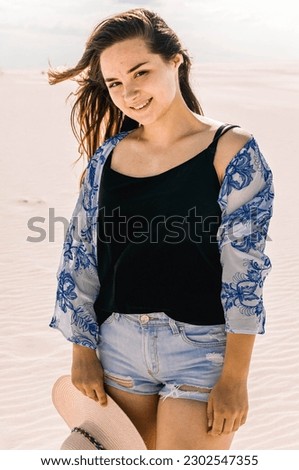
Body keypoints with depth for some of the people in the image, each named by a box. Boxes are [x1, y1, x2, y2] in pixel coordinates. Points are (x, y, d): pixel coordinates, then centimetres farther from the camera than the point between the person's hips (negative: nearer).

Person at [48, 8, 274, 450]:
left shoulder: (231, 150, -8)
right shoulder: (108, 155, 3)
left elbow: (244, 269, -11)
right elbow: (80, 256, 7)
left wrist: (234, 377, -12)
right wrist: (82, 352, 6)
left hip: (202, 348, -4)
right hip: (119, 345, 4)